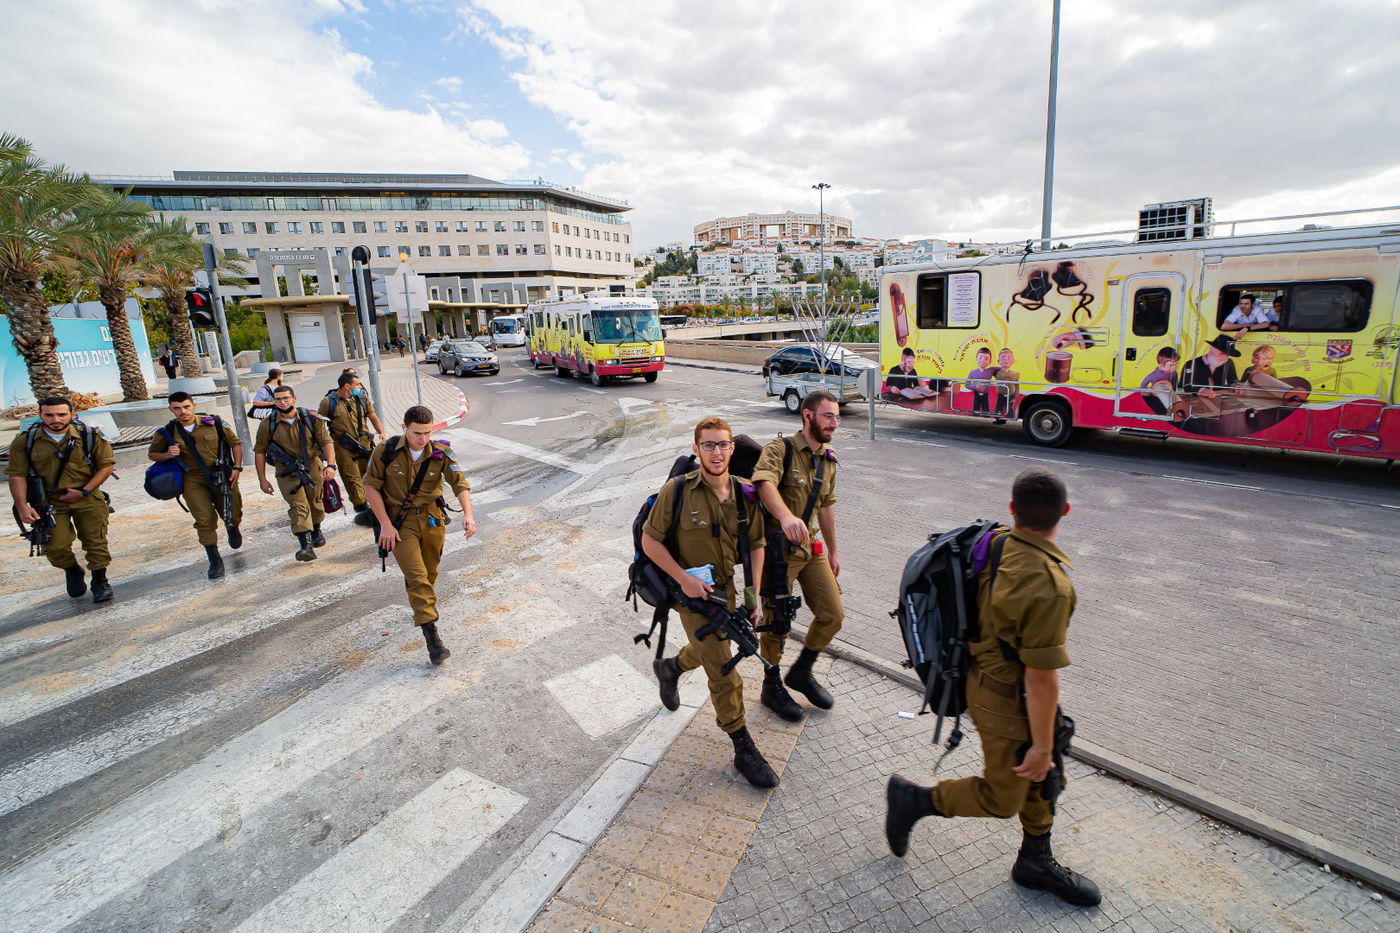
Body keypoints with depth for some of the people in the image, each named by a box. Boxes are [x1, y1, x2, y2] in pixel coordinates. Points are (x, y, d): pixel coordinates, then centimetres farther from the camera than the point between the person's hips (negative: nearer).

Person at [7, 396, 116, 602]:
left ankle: (100, 581, 17)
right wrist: (23, 508, -10)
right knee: (55, 547, -4)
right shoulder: (24, 441, -5)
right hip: (49, 502, 1)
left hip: (88, 499, -1)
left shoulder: (90, 436, -7)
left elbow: (106, 465, -3)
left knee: (96, 542, 1)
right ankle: (72, 572, 27)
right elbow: (17, 476, -3)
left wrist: (83, 491, -11)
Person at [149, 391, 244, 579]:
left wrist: (236, 467, -4)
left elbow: (235, 443, 4)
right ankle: (215, 560, 5)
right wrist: (168, 454, -10)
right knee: (205, 520, -7)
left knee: (233, 515, 8)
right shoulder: (167, 433, -2)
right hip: (193, 481, 0)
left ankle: (233, 529, 47)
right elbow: (152, 454, 13)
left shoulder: (214, 423, -5)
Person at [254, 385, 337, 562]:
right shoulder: (268, 425, -4)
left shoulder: (311, 419, -5)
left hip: (313, 467, 2)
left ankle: (316, 531, 42)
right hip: (287, 472, -1)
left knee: (315, 502, 16)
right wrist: (262, 480, 1)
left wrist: (330, 464, -21)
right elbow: (259, 452, 3)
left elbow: (327, 442, -6)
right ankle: (305, 545, -19)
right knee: (298, 506, -14)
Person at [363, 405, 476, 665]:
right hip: (399, 523, -3)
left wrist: (468, 515, -33)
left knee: (429, 574, 17)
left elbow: (460, 483, -16)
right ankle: (432, 637, -9)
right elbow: (371, 487, -8)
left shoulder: (441, 453, -10)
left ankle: (424, 608, 47)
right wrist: (385, 524, -13)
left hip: (432, 519, 3)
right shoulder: (386, 451, -14)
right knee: (417, 577, -11)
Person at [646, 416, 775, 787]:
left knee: (710, 648, 28)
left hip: (725, 588, 5)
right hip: (692, 590, -5)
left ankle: (670, 667, 60)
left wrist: (754, 594, -4)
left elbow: (756, 544, 2)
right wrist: (684, 579, -19)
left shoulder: (745, 493, -8)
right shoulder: (677, 491, -20)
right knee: (724, 675, -6)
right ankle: (744, 750, 11)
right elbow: (650, 541, -12)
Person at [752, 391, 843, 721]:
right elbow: (764, 482, -35)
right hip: (778, 548, -7)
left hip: (811, 547, 7)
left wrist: (833, 551, 23)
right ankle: (772, 687, 28)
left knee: (833, 615, 8)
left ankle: (801, 673, 31)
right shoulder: (780, 449, -15)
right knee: (776, 622, 4)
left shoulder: (829, 460, 10)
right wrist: (786, 516, -54)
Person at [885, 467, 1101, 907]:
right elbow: (1041, 677, -27)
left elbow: (981, 612, 6)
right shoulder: (1049, 586, -33)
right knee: (1002, 798, 15)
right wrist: (1041, 744, -14)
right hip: (1008, 702, -8)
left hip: (986, 671, 8)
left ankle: (1036, 861, 45)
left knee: (1045, 777, 25)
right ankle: (912, 798, 28)